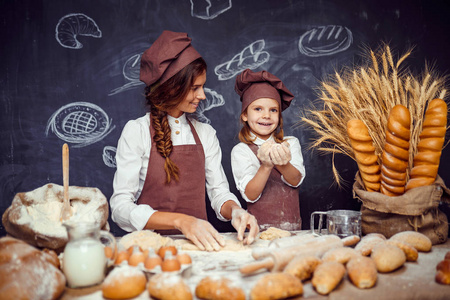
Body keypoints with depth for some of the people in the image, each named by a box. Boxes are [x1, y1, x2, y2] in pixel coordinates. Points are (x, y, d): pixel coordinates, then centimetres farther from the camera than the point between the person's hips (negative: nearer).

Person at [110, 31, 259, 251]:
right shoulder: (137, 131, -2)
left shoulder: (205, 133, 12)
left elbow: (220, 192, 11)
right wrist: (180, 221, -23)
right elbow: (120, 207, -10)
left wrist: (235, 211, -12)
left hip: (197, 244, 3)